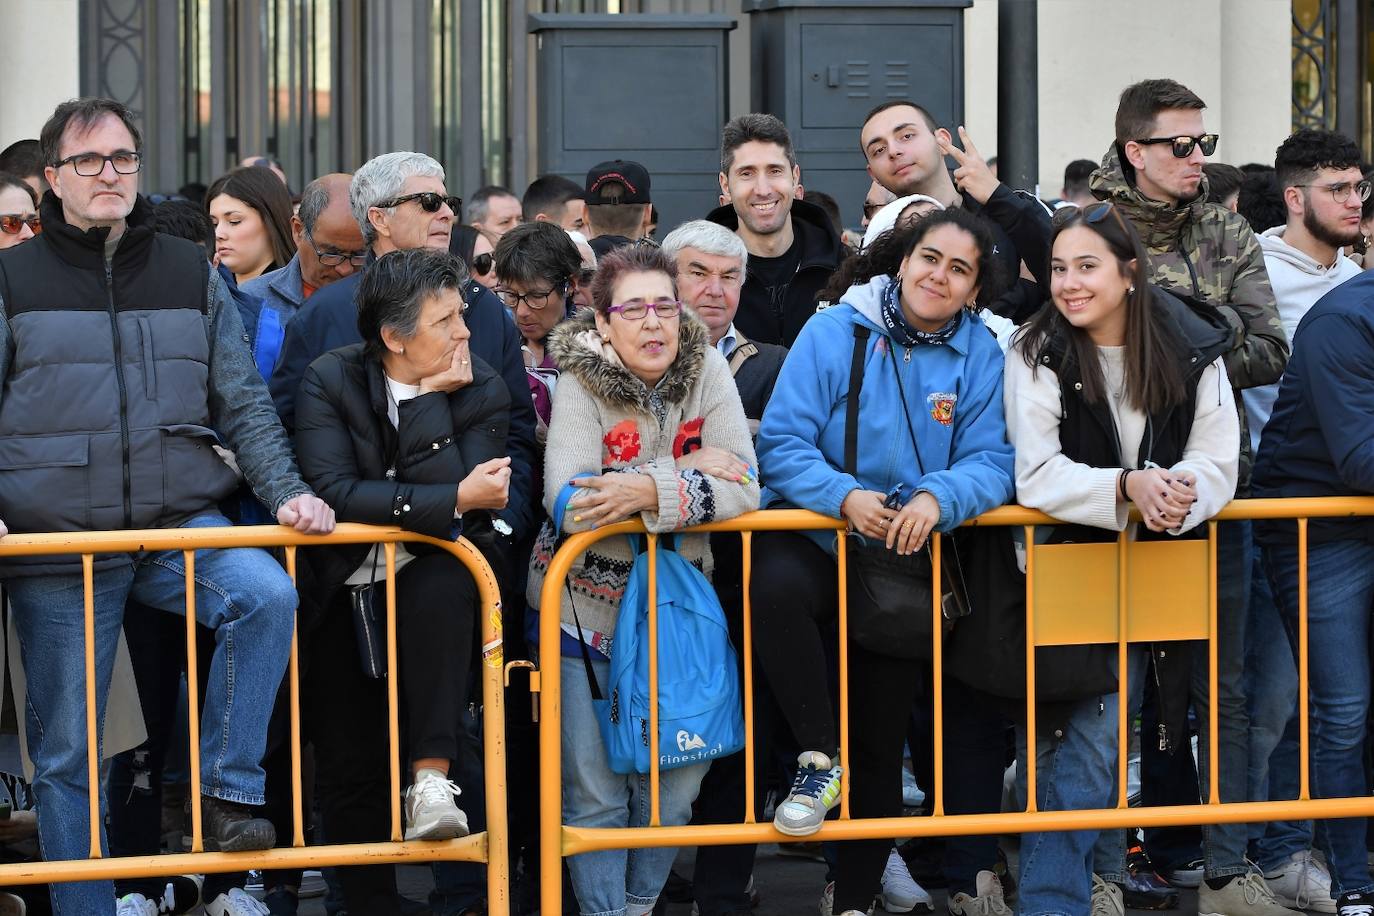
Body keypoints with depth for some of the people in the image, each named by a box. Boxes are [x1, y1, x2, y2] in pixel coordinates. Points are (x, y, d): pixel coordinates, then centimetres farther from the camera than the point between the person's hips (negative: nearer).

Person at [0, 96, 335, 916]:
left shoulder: (191, 276, 10)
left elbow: (243, 403, 10)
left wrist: (286, 490, -3)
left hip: (180, 526, 1)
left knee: (268, 594, -28)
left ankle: (228, 788, -14)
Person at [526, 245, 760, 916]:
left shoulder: (707, 369, -6)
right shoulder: (580, 382, -13)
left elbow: (743, 488, -14)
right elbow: (568, 503, -26)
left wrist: (650, 493, -28)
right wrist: (685, 471, -23)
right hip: (586, 603, -3)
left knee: (674, 777, 8)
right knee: (595, 786, 0)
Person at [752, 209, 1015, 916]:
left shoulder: (980, 356, -3)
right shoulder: (834, 333, -10)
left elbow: (991, 462, -10)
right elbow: (782, 442, -14)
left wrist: (938, 498, -30)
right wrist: (844, 496, -30)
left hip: (907, 562, 3)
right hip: (815, 538, -2)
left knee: (881, 742, 10)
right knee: (775, 587, -39)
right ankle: (820, 758, -20)